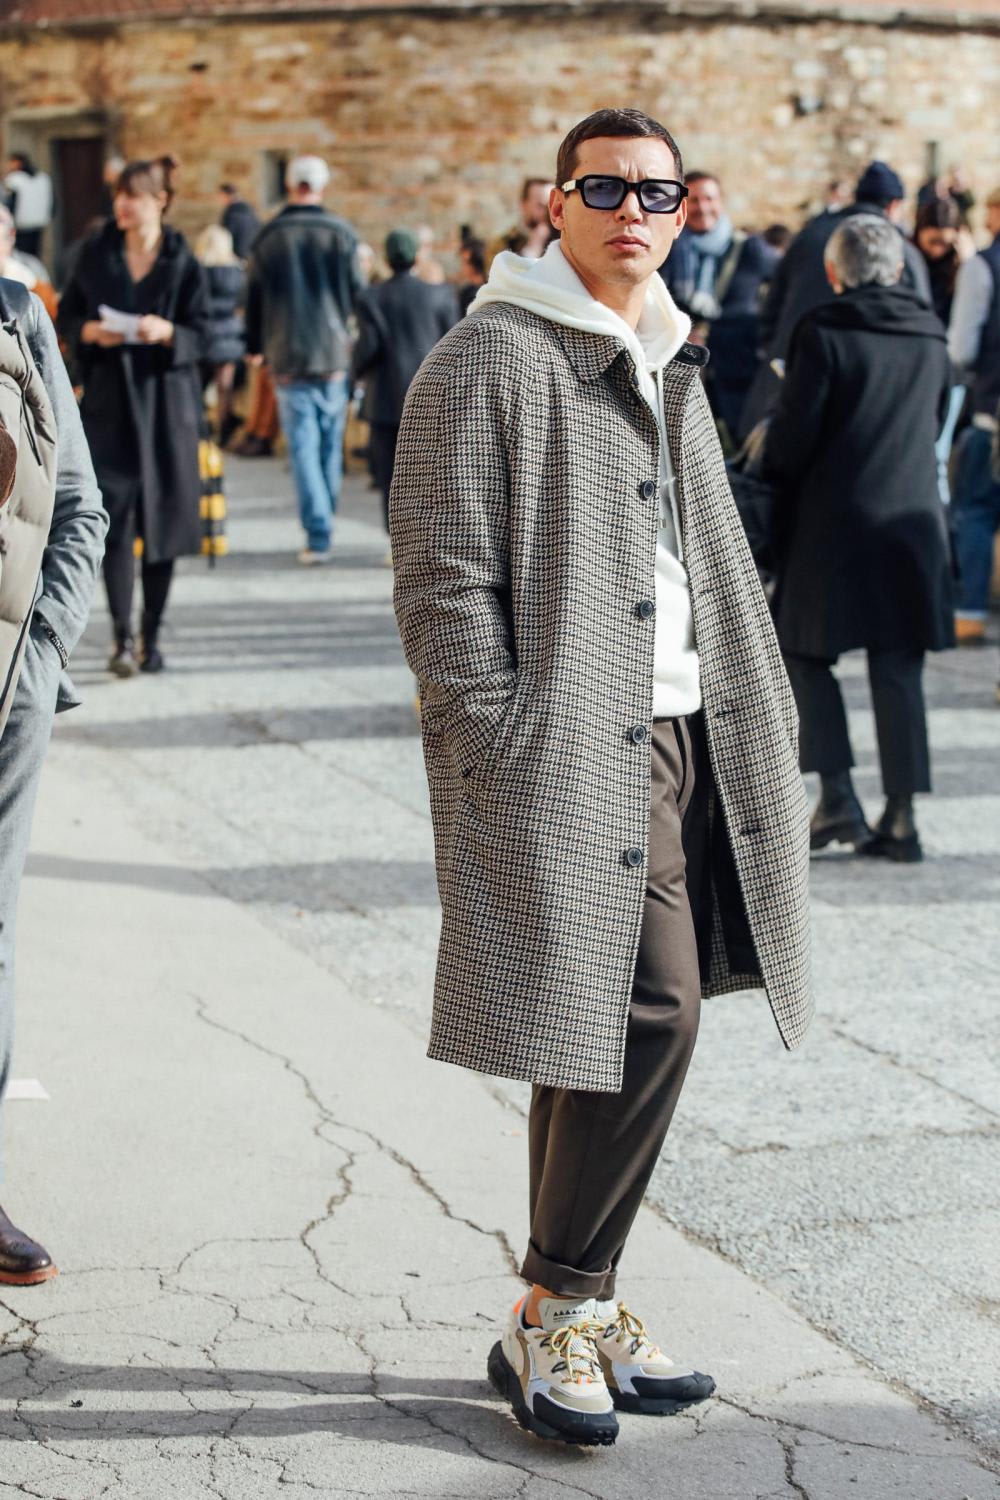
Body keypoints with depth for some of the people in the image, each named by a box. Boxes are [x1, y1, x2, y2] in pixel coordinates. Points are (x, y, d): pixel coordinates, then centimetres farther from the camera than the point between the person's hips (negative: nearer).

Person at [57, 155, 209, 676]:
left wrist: (167, 332, -20)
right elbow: (66, 316, 9)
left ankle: (151, 636, 13)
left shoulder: (182, 262, 0)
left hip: (165, 402, 0)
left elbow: (199, 335, 0)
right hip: (109, 398, 0)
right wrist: (89, 331, -12)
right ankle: (122, 637, -11)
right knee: (114, 516, -10)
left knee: (162, 518, 3)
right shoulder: (97, 253, 3)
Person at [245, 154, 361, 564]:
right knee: (331, 445, 13)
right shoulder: (341, 233, -2)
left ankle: (317, 534, -10)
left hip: (287, 357, 0)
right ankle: (324, 524, 20)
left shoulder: (267, 237, 1)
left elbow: (254, 298, 7)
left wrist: (256, 346, 19)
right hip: (334, 354, 0)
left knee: (303, 448, -1)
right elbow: (357, 292, 0)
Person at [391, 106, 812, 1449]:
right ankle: (557, 1321, 1)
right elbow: (443, 579, -12)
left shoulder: (669, 368, 20)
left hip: (670, 738, 8)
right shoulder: (488, 362, -7)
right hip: (571, 749, -8)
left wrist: (746, 733, 18)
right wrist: (508, 756, -16)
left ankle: (572, 1314, 20)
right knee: (649, 1012, -12)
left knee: (608, 1032, 11)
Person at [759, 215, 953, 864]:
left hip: (833, 521, -4)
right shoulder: (931, 339, 7)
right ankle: (902, 817, 5)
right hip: (914, 521, 4)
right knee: (898, 671, 6)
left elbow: (794, 431, -9)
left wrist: (773, 481, 9)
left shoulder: (823, 332, -9)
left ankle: (838, 796, 0)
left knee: (807, 654, 10)